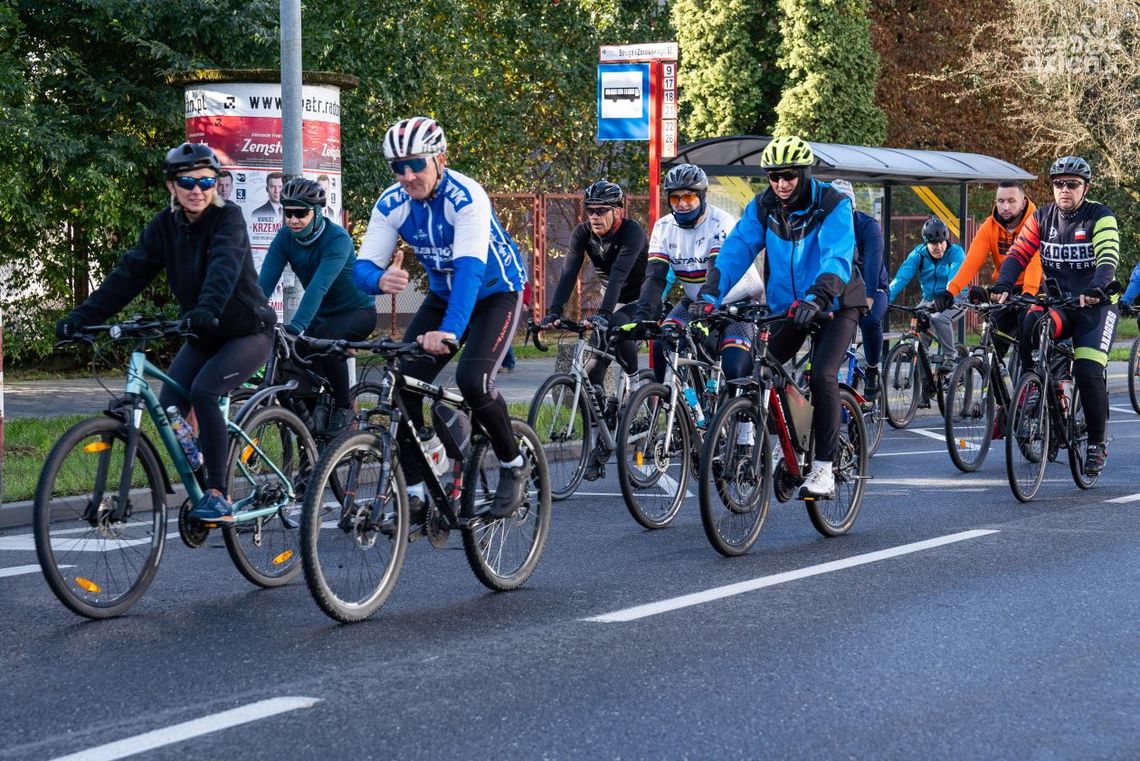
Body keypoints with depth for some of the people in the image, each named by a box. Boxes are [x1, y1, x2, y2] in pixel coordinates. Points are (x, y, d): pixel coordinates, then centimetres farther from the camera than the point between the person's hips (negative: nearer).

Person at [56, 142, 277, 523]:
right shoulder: (165, 226, -2)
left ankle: (218, 497, -25)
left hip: (247, 331, -6)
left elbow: (225, 266, -35)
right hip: (204, 337, 6)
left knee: (203, 391, -28)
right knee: (168, 407, -14)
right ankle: (198, 485, 6)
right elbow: (129, 273, -10)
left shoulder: (228, 217, -17)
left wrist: (208, 309, -55)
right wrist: (82, 316, -23)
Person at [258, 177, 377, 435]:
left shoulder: (337, 239, -27)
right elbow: (264, 283, -21)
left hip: (357, 310, -5)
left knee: (326, 340, -34)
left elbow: (319, 286, -40)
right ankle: (315, 404, 4)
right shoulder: (285, 238, -11)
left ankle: (343, 406, -11)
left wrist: (295, 327, -52)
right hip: (322, 314, 5)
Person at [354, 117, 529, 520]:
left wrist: (449, 332, -56)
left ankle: (514, 466, -1)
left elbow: (470, 268, -42)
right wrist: (380, 279, -45)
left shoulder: (466, 197, -30)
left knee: (472, 380, -27)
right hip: (443, 295, 5)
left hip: (496, 293, -5)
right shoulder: (391, 204, -14)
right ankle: (415, 494, -1)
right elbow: (363, 266, -18)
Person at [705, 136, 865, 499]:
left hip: (834, 305, -4)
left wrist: (815, 299, -49)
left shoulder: (833, 205, -19)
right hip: (786, 306, 5)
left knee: (822, 375, -23)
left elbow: (838, 258, -33)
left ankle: (824, 469, -19)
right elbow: (736, 250, -16)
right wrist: (711, 295, -32)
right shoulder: (763, 207, -6)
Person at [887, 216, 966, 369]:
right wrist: (887, 298, -35)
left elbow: (955, 279, -33)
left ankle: (950, 356, -14)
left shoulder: (955, 252, -16)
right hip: (929, 300, 4)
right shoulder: (919, 253, -7)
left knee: (939, 318, -31)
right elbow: (902, 276, -20)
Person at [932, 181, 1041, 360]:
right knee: (997, 341, -6)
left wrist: (1028, 293, -48)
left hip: (1033, 289, -3)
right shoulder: (990, 226, -7)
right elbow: (972, 261, -18)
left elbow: (1035, 261, -32)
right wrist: (951, 290, -33)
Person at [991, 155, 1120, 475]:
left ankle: (1097, 444, 0)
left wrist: (1096, 288, -43)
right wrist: (1002, 286, -24)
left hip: (1094, 305, -3)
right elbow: (1018, 253, -5)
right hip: (1055, 302, 3)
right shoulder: (1043, 217, 3)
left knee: (1088, 372, -18)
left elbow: (1108, 259, -23)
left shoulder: (1100, 217, -9)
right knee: (1029, 329, -31)